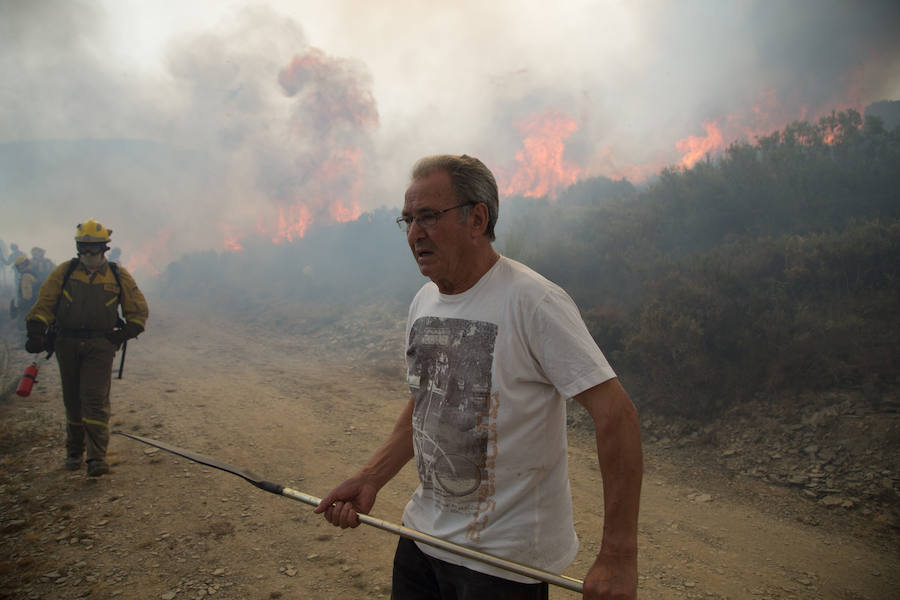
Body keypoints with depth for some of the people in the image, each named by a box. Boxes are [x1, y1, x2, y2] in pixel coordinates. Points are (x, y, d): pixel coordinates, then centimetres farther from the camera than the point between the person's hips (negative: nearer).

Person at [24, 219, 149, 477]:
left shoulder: (118, 276, 4)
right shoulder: (65, 272, 5)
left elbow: (139, 310, 11)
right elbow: (44, 303, 3)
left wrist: (126, 333, -3)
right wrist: (36, 330, -12)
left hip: (100, 347, -2)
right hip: (67, 344, 2)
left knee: (95, 400, -11)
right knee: (73, 401, 11)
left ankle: (97, 458, -11)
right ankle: (74, 451, 29)